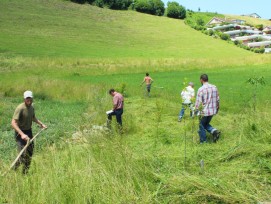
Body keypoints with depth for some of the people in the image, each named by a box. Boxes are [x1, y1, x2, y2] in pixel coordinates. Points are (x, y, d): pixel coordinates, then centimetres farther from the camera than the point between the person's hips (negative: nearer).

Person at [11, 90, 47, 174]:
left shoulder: (32, 108, 2)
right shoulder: (20, 108, -22)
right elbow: (13, 123, -28)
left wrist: (41, 124, 15)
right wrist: (22, 134, -37)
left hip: (29, 131, 8)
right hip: (20, 133, -8)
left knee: (30, 152, 11)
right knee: (23, 153, -14)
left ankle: (25, 172, 25)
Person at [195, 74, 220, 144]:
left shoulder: (201, 89, -16)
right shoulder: (214, 87, 2)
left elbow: (198, 102, -15)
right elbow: (217, 99, 9)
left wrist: (196, 110, -3)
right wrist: (217, 108, 21)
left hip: (204, 112, -6)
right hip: (213, 111, 6)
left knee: (202, 126, 12)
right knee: (206, 124, 23)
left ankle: (203, 142, 20)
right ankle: (214, 131, -2)